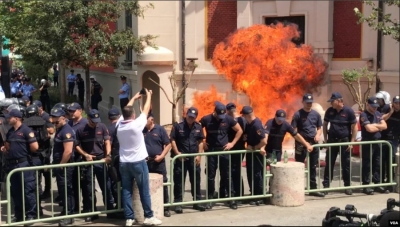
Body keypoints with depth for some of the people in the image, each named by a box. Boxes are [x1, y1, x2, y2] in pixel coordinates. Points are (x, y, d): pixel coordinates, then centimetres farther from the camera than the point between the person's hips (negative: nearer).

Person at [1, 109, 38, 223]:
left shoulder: (26, 130, -10)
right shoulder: (10, 132, 13)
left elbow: (35, 147, -15)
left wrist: (24, 151, 1)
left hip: (24, 164, -8)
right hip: (12, 164, 8)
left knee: (28, 190, -4)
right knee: (15, 191, 12)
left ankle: (31, 215, 3)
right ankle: (19, 215, 21)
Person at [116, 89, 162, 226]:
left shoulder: (120, 126, 2)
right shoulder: (136, 124, -13)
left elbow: (126, 110, 18)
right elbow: (146, 110, 0)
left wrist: (133, 98, 31)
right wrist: (149, 96, 16)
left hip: (124, 163, 5)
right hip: (138, 162, -5)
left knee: (126, 191, 4)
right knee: (144, 191, 2)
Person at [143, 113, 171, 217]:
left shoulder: (160, 129, -1)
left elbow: (168, 144, 0)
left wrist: (161, 156, -10)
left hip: (158, 162, -2)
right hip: (145, 162, 2)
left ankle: (165, 208, 12)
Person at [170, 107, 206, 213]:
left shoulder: (198, 127, 5)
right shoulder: (178, 126, -6)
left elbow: (200, 142, 8)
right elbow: (172, 140, -6)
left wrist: (199, 155, -1)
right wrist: (177, 153, -13)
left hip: (194, 158, 4)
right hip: (181, 158, -3)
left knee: (196, 180, 11)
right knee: (179, 181, 1)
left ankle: (197, 201, 21)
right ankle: (178, 203, 8)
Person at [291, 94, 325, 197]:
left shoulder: (316, 114, 8)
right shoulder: (298, 114, -7)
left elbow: (320, 127, 17)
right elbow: (294, 130, -9)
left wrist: (318, 135, -4)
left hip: (314, 143, 5)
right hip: (301, 143, -5)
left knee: (313, 167, 11)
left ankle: (313, 188, 20)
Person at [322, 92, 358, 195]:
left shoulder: (349, 111, -9)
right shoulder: (329, 111, 1)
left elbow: (354, 127, -6)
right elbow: (325, 124, 11)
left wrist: (352, 142, -10)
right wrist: (325, 139, 4)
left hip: (345, 141, -3)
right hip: (332, 140, 3)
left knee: (346, 165, 5)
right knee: (329, 164, 4)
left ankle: (347, 186, 15)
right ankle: (326, 185, 9)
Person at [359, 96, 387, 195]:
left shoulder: (378, 114, 14)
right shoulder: (364, 115, -10)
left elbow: (385, 126, 6)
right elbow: (369, 129, -21)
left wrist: (375, 125, -10)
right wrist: (379, 127, -2)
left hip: (378, 142, 7)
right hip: (367, 143, -7)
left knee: (378, 165, 10)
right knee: (366, 165, -1)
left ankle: (377, 184, 18)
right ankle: (366, 186, 3)